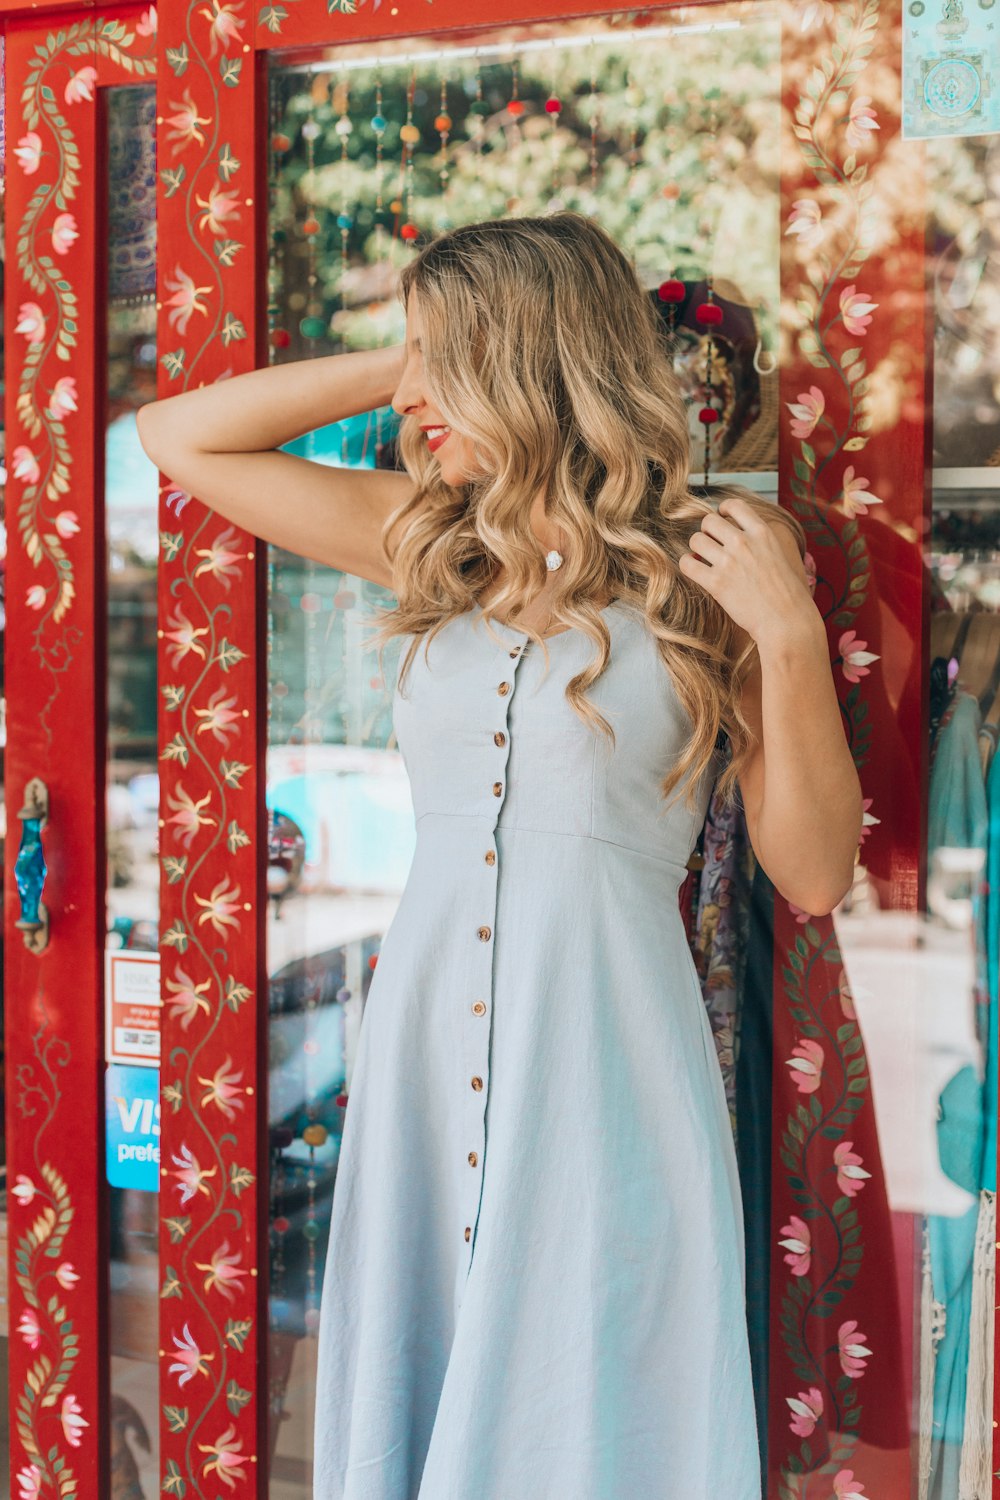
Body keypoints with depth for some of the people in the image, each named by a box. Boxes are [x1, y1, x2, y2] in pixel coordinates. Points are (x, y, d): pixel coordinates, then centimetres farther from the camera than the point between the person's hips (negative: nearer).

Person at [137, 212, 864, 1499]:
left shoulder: (707, 562, -4)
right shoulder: (434, 543, 8)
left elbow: (812, 875, -4)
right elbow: (176, 437, 13)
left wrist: (791, 634, -15)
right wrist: (401, 369, 6)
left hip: (602, 1065, -4)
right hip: (425, 1051, 4)